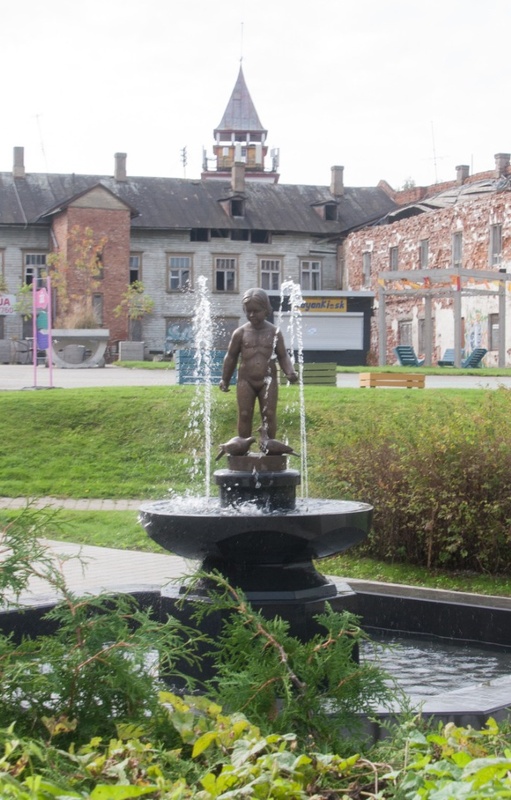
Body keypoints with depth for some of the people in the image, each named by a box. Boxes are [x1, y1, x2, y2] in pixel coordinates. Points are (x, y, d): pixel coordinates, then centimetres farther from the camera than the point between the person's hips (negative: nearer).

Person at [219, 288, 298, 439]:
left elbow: (283, 356, 1)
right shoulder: (240, 333, -1)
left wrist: (290, 372, -17)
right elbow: (231, 357, 7)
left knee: (269, 415, 3)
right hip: (245, 381, 0)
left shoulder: (274, 332, -2)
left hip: (268, 381, 0)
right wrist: (225, 379, 8)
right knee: (244, 415, 2)